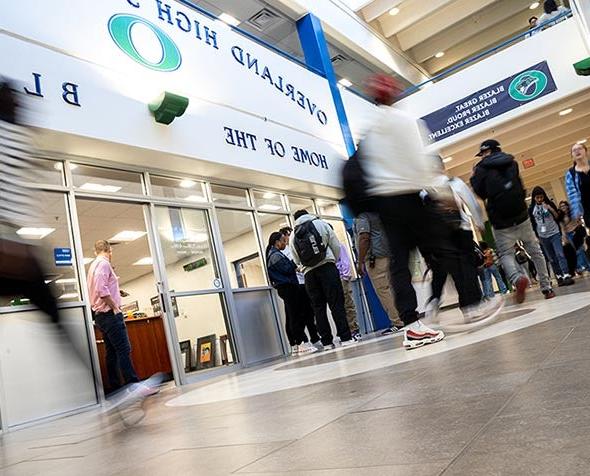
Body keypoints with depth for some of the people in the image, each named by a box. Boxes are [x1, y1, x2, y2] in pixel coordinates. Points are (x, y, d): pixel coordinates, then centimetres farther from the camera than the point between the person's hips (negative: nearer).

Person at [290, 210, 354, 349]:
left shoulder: (293, 236, 13)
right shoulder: (321, 224, 10)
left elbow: (296, 260, 9)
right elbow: (336, 246, 5)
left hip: (309, 273, 2)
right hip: (327, 267, -2)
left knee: (318, 308, 6)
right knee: (336, 303, -3)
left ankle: (327, 342, 5)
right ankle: (345, 338, -8)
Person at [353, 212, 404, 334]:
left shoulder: (361, 217, -7)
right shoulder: (373, 214, 20)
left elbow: (364, 238, -18)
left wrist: (360, 262, -17)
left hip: (374, 258, -9)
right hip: (385, 255, 10)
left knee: (382, 291, -6)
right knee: (388, 289, 11)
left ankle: (397, 323, -5)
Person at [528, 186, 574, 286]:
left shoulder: (550, 203, 1)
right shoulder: (531, 209, 1)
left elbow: (558, 217, 1)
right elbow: (533, 224, 7)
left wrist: (551, 209, -15)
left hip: (555, 234, -1)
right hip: (543, 237, 1)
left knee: (560, 255, -11)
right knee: (552, 259, 4)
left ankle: (566, 276, -14)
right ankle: (559, 277, 9)